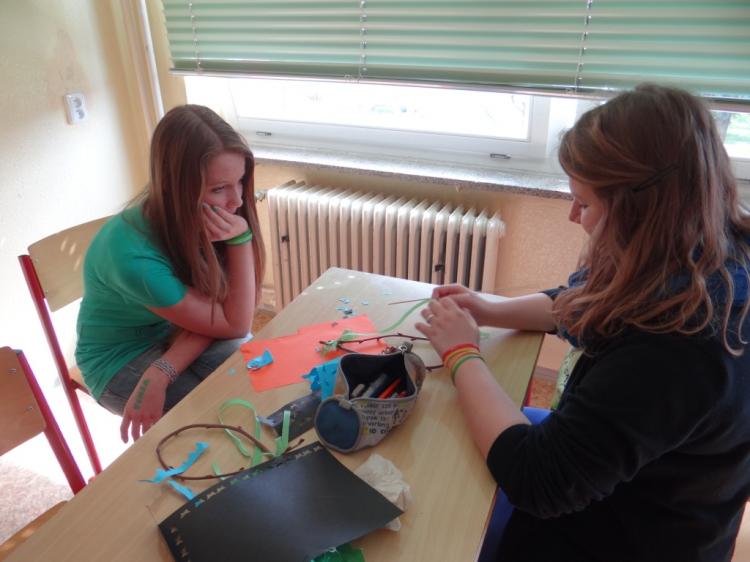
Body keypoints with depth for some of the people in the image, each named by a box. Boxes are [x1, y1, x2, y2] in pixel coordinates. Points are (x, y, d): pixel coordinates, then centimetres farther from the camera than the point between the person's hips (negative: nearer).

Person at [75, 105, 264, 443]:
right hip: (121, 357, -4)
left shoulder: (195, 220, -18)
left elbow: (213, 313, -16)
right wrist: (241, 238, -35)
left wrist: (161, 372, -32)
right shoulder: (133, 255, -35)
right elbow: (235, 323, -26)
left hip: (175, 335, 5)